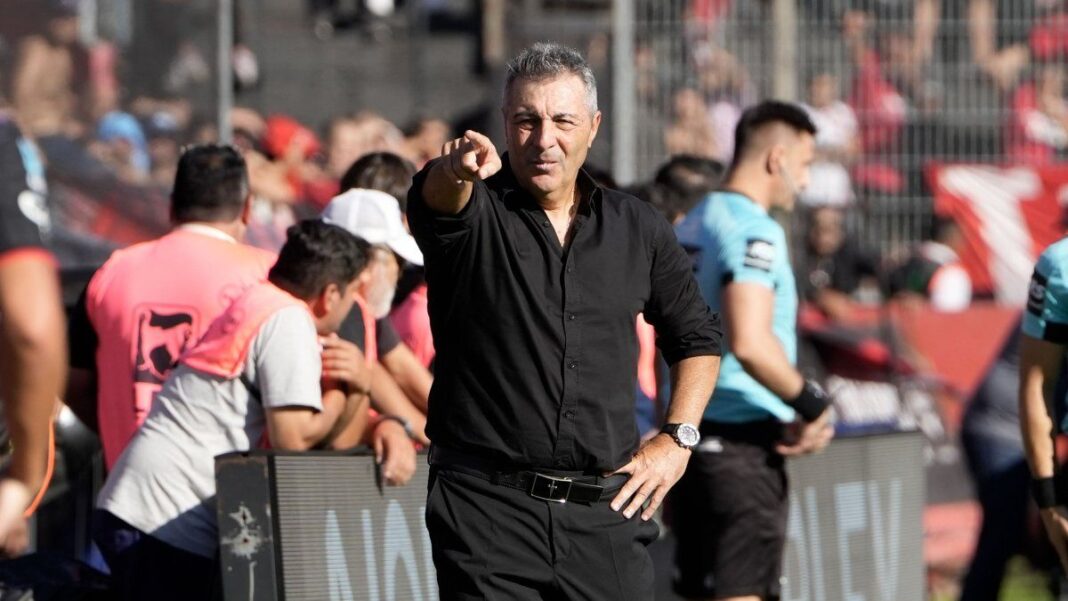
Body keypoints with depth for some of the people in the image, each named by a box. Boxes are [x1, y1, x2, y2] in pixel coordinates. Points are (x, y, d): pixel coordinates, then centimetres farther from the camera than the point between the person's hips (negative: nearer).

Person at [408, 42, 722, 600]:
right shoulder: (474, 210, 0)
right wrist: (455, 170, -50)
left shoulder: (637, 228, 11)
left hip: (606, 510, 3)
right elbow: (437, 199, -26)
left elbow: (696, 336, 24)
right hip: (486, 507, -3)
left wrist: (677, 439, 9)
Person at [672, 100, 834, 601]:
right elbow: (750, 344, -26)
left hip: (691, 433, 9)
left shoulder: (689, 228, 15)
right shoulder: (754, 231, -14)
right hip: (742, 442, -9)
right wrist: (811, 405, -13)